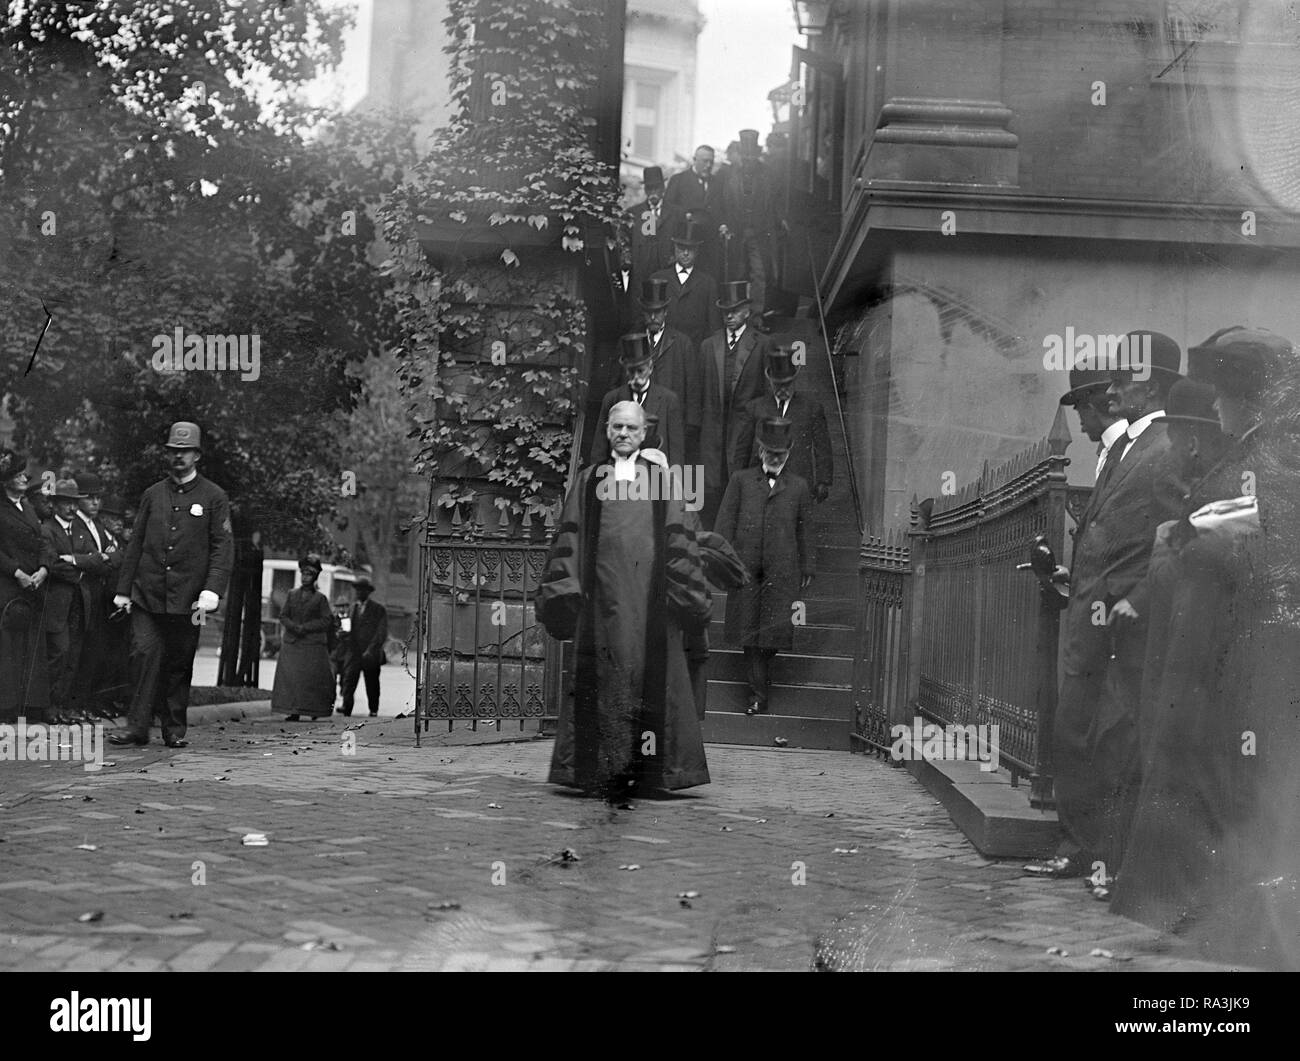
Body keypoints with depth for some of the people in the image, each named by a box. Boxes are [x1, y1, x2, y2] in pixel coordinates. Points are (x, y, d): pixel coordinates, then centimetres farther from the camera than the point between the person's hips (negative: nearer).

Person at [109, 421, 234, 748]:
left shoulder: (214, 497, 3)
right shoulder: (152, 495, 12)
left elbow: (223, 547, -3)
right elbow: (135, 545, 14)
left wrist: (212, 590, -15)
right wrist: (123, 589, 10)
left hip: (187, 599, -2)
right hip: (147, 595, 2)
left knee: (180, 664, 5)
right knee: (145, 654, -9)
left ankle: (175, 730, 15)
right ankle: (137, 727, -5)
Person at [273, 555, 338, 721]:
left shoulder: (320, 598, 2)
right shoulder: (292, 594, 11)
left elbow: (327, 621, -4)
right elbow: (283, 616, 9)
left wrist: (305, 627, -12)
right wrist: (294, 627, -11)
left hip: (313, 644, -3)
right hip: (292, 643, 3)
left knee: (311, 678, -4)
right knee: (290, 676, -5)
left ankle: (315, 710, 10)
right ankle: (294, 712, -4)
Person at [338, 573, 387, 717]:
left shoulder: (379, 609, 0)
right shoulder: (353, 608, 16)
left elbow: (382, 633, -7)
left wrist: (371, 650, -17)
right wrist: (345, 633, -2)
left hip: (371, 655, -3)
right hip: (353, 653, 3)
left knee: (372, 683, 7)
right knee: (349, 679, -13)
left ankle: (373, 709, 20)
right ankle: (346, 706, -20)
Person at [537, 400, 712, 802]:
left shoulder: (661, 479, 12)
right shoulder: (589, 481, 13)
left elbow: (677, 539, 7)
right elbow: (569, 538, 8)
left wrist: (685, 590, 0)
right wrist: (563, 588, -1)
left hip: (649, 595, 0)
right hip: (602, 594, 0)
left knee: (649, 674, -3)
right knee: (602, 678, -2)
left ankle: (643, 768, 3)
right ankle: (605, 770, 2)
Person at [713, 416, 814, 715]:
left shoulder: (799, 488, 12)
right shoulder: (741, 480, 12)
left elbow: (805, 531, 13)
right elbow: (725, 522, 7)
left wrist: (807, 568, 11)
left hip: (782, 570, 0)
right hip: (745, 567, 0)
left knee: (774, 628, -6)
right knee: (749, 630, 0)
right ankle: (759, 694, 6)